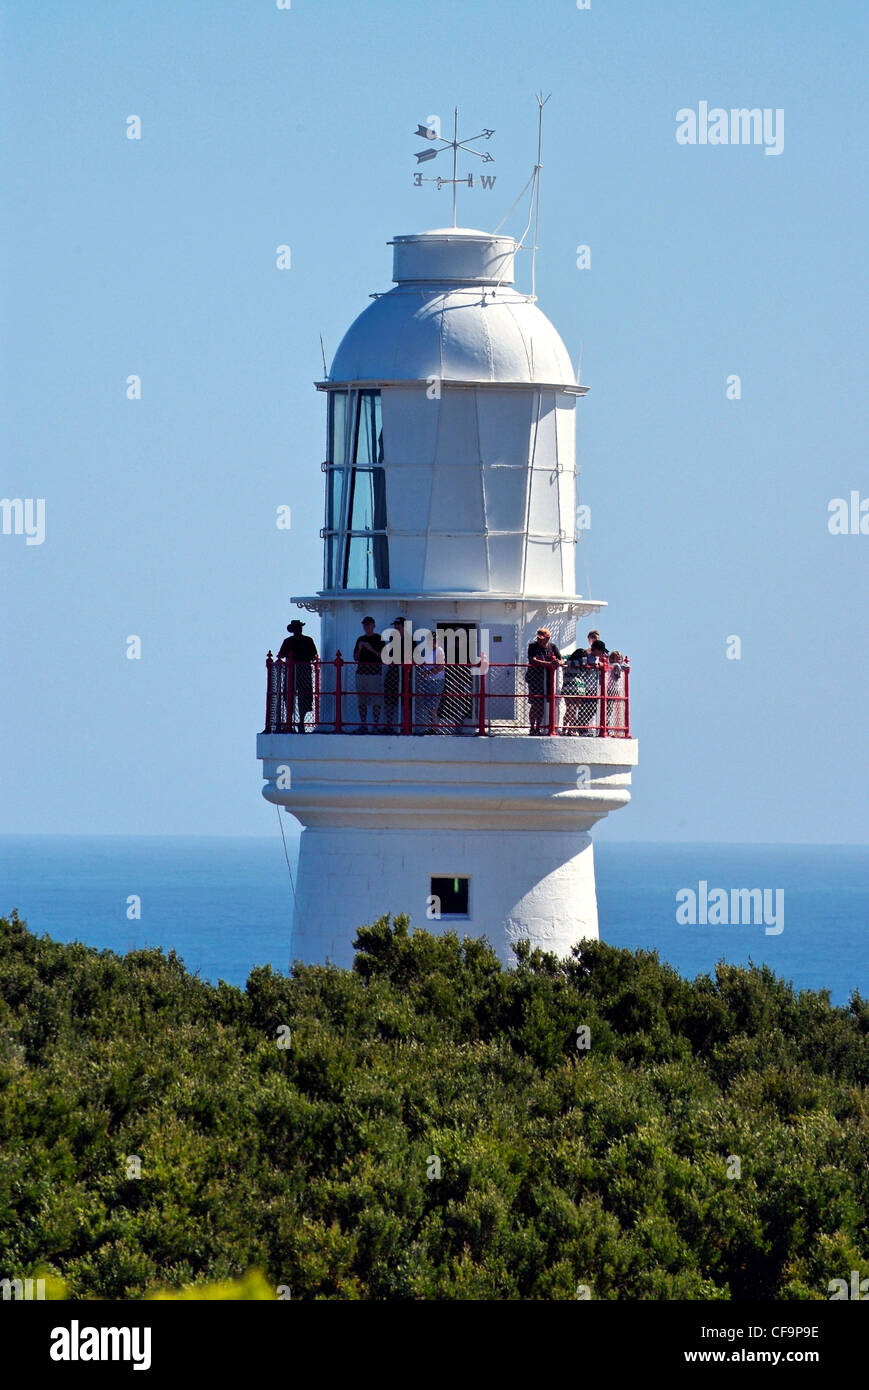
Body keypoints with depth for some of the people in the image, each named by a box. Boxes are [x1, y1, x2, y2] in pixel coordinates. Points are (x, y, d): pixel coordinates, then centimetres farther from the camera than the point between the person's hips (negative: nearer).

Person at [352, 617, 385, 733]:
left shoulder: (379, 639, 3)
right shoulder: (360, 639, 17)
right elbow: (355, 658, 16)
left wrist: (371, 649, -14)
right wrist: (360, 649, -3)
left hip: (375, 672, -5)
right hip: (361, 671, 5)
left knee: (376, 700, -8)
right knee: (361, 700, 3)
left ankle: (376, 725, -6)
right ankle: (363, 724, 8)